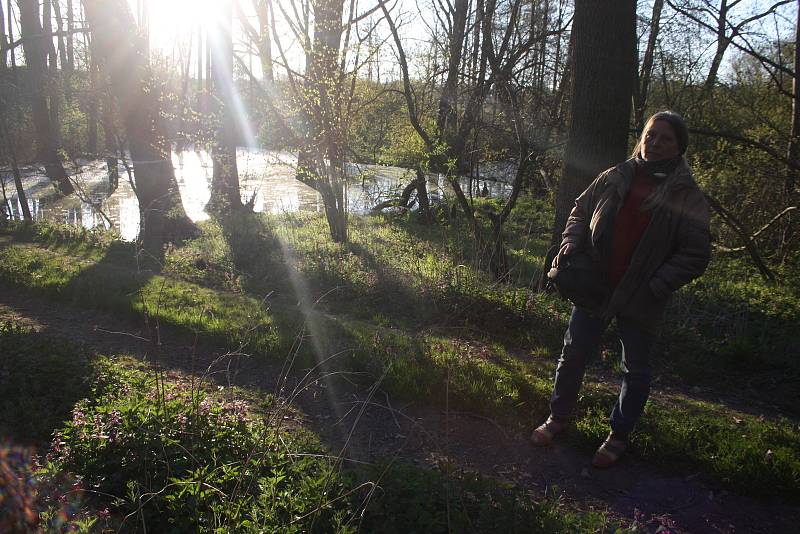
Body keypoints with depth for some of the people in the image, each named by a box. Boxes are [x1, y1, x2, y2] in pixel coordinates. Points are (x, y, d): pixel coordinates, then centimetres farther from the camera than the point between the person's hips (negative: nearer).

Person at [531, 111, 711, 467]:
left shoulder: (687, 197, -8)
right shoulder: (614, 178, 0)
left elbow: (695, 255, -10)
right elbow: (580, 212, 12)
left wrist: (656, 286, -18)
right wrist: (571, 242, -8)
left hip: (641, 301, -2)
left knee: (635, 370, 13)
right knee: (573, 356, 13)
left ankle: (619, 435, 32)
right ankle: (559, 417, 33)